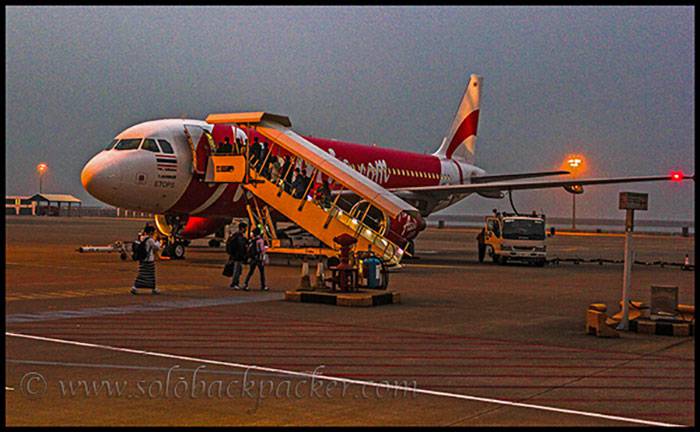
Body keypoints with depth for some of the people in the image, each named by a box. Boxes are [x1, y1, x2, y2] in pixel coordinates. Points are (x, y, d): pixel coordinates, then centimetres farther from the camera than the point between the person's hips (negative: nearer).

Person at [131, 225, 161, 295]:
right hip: (149, 260, -6)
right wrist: (157, 241, 11)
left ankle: (135, 287, -1)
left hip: (142, 259, 6)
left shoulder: (141, 238, 3)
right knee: (151, 275, 7)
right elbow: (156, 247, -6)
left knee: (141, 274, 9)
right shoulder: (150, 240, -17)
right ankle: (154, 289, 18)